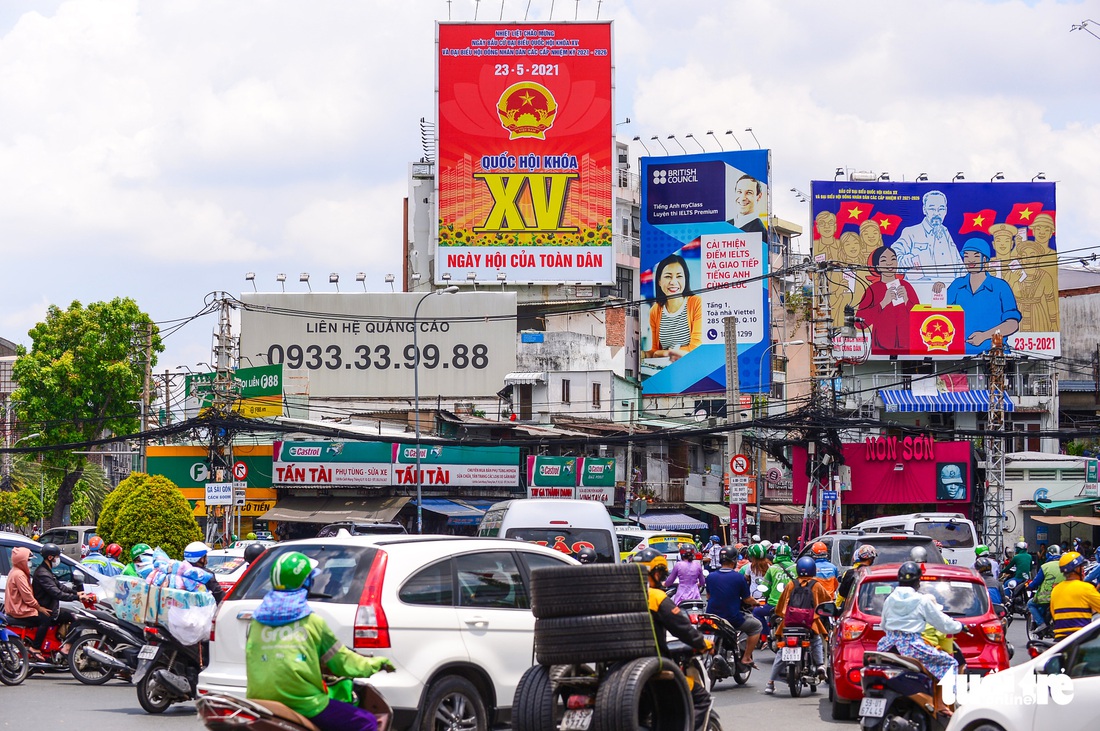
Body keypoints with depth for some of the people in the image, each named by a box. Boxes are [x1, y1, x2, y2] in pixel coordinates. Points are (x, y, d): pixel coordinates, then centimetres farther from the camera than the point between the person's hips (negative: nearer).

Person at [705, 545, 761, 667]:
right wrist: (755, 602, 20)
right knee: (757, 625, 17)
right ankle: (746, 658, 11)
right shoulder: (739, 577, -12)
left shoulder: (711, 576, -1)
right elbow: (747, 600, -3)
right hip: (732, 619, -5)